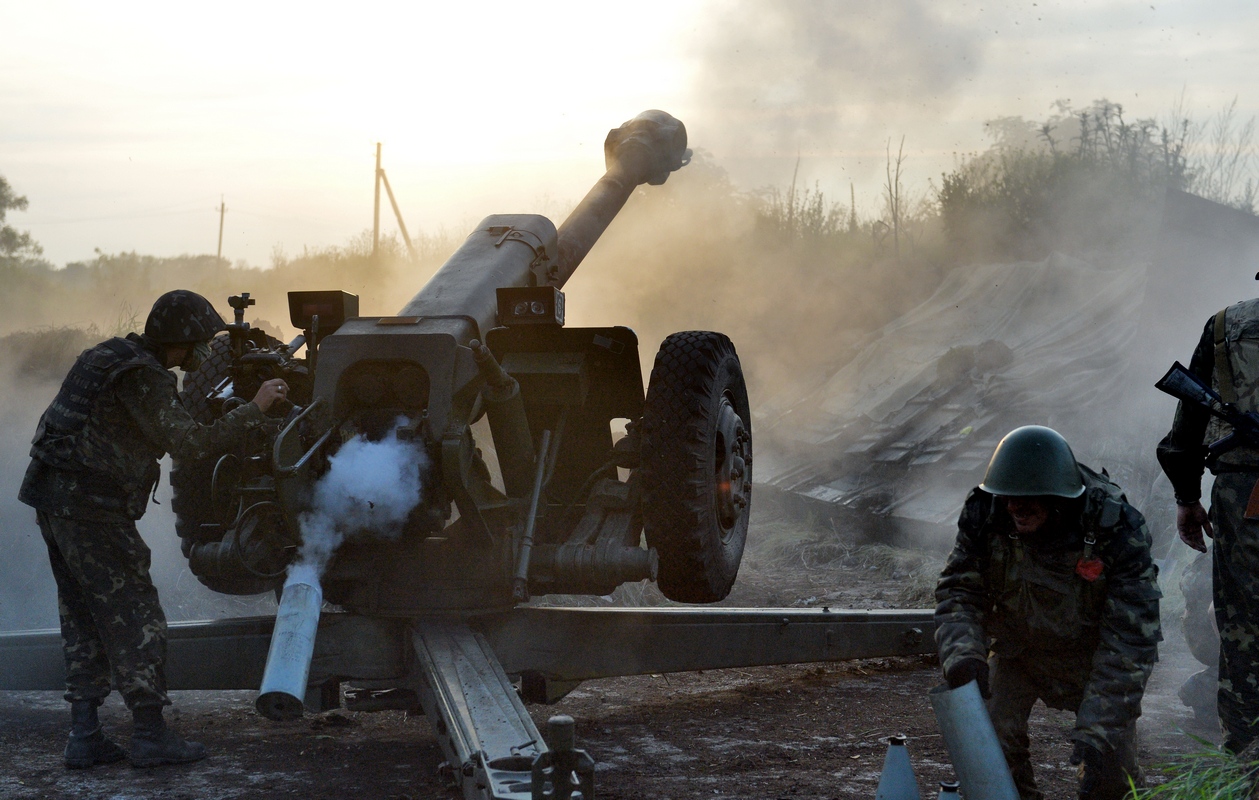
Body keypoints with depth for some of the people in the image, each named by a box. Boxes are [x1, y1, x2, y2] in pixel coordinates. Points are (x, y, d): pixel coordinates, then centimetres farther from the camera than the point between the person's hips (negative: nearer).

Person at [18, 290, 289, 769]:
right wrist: (254, 411, -19)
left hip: (53, 502, 10)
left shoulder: (114, 357, 16)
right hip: (89, 509, -10)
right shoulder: (145, 378, -15)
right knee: (134, 618, -3)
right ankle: (150, 737, 0)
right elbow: (190, 444, -24)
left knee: (83, 620, 14)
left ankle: (84, 737, 15)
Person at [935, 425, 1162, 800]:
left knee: (1110, 764, -11)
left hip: (1091, 652, -2)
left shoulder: (1116, 528, -31)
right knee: (988, 738, -17)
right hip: (1017, 648, 2)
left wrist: (1098, 731, -36)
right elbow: (957, 593, -14)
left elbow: (1132, 639, -30)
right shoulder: (984, 515, -23)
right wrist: (962, 653, -36)